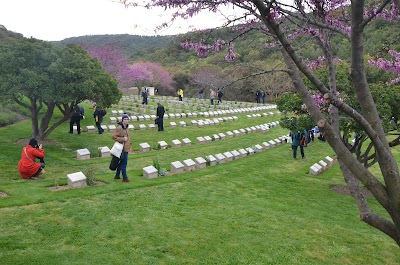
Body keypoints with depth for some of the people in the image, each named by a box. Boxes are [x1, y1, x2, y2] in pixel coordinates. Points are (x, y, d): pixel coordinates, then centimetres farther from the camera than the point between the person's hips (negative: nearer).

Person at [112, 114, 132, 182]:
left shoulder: (126, 127, 8)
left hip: (126, 147, 9)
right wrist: (123, 139, -22)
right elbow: (113, 136, -21)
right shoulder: (119, 128, -19)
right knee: (124, 163, 0)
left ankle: (117, 175, 31)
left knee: (122, 162, 18)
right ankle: (124, 178, 11)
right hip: (123, 148, -9)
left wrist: (129, 144, 19)